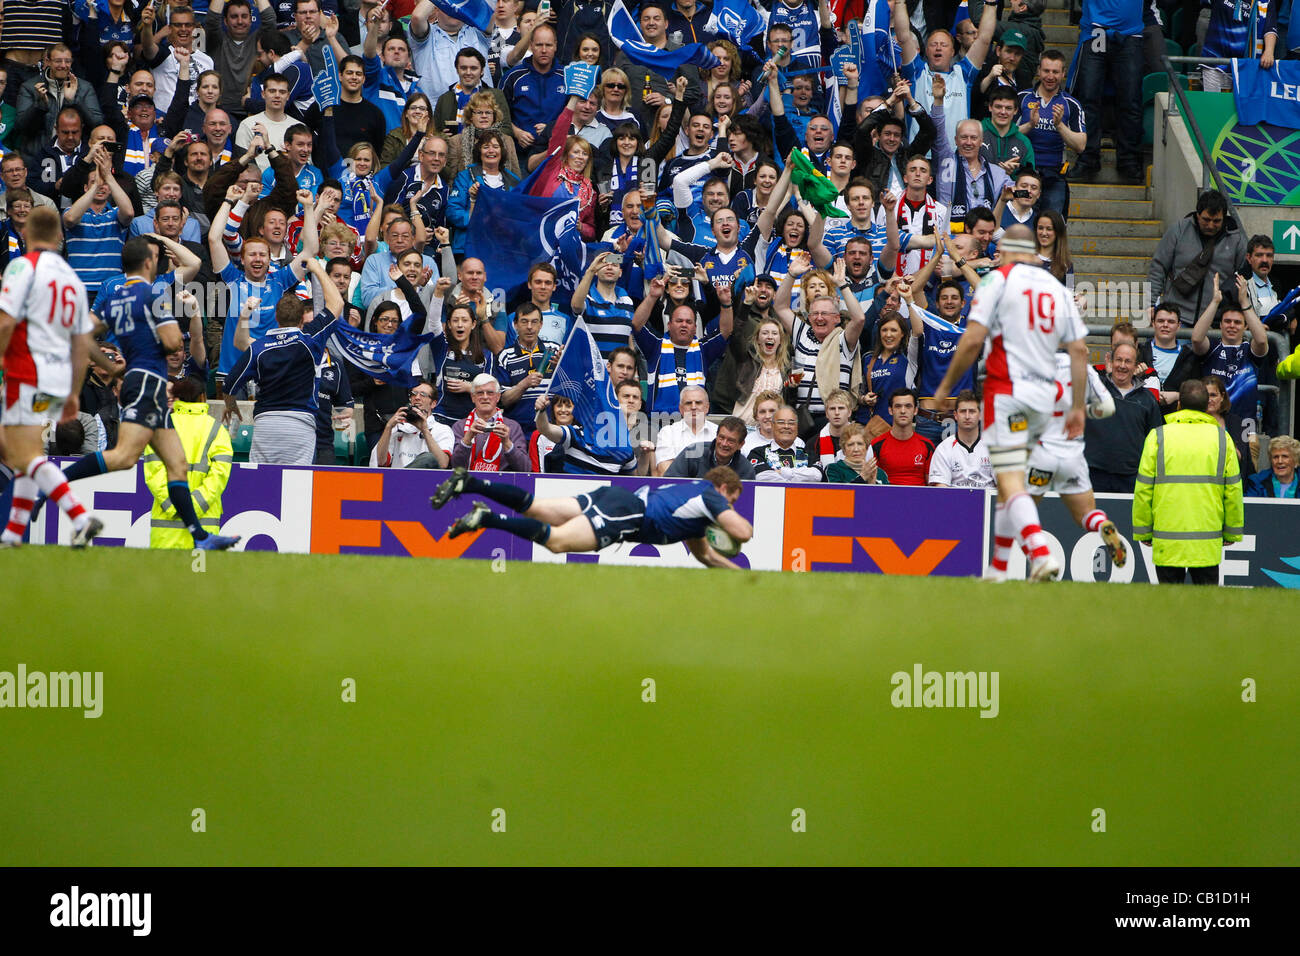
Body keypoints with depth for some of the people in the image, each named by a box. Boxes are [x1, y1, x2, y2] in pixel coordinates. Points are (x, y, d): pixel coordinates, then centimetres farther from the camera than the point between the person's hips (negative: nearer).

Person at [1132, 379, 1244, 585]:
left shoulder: (1158, 438, -1)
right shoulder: (1222, 439, 4)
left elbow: (1144, 490, -1)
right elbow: (1233, 492, 6)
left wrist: (1143, 531, 8)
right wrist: (1232, 533, 16)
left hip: (1168, 543, -1)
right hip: (1209, 543, 1)